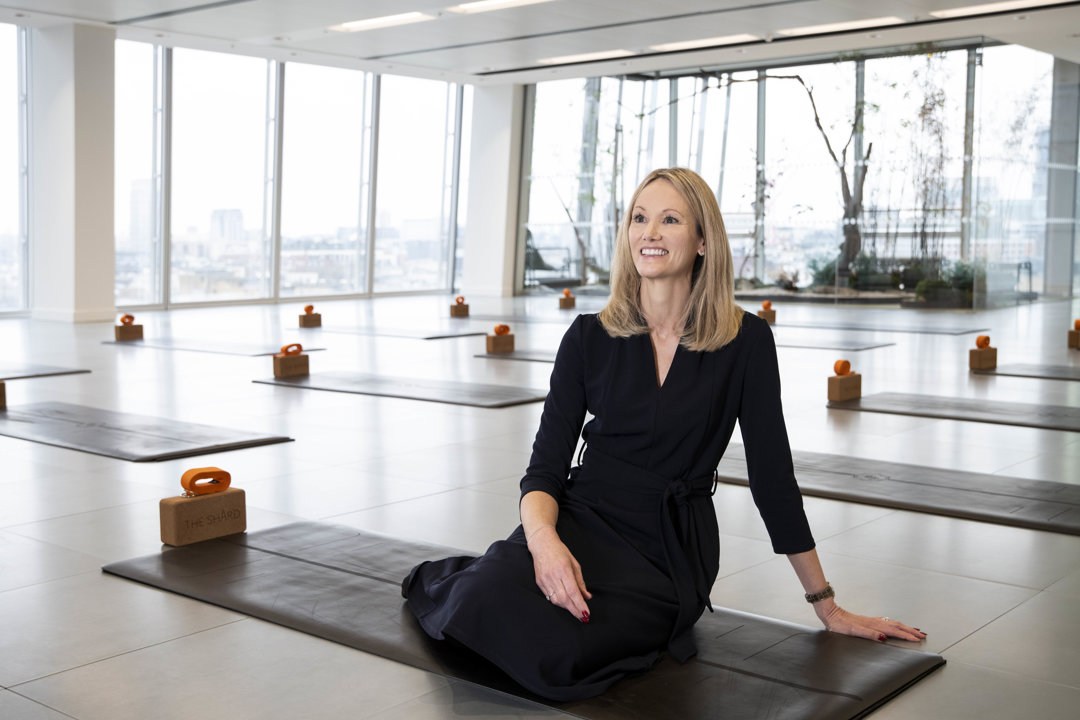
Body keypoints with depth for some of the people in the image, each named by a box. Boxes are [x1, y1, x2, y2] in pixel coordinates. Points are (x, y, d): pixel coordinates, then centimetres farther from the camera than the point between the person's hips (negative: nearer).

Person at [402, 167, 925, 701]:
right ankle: (455, 582, 7)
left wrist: (826, 606, 4)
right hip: (581, 521, 2)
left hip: (669, 550, -2)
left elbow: (772, 474, 1)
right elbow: (547, 465, -2)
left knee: (556, 652, -31)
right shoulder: (590, 337, 2)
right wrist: (542, 537, -25)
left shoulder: (745, 342, -4)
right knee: (489, 605, -30)